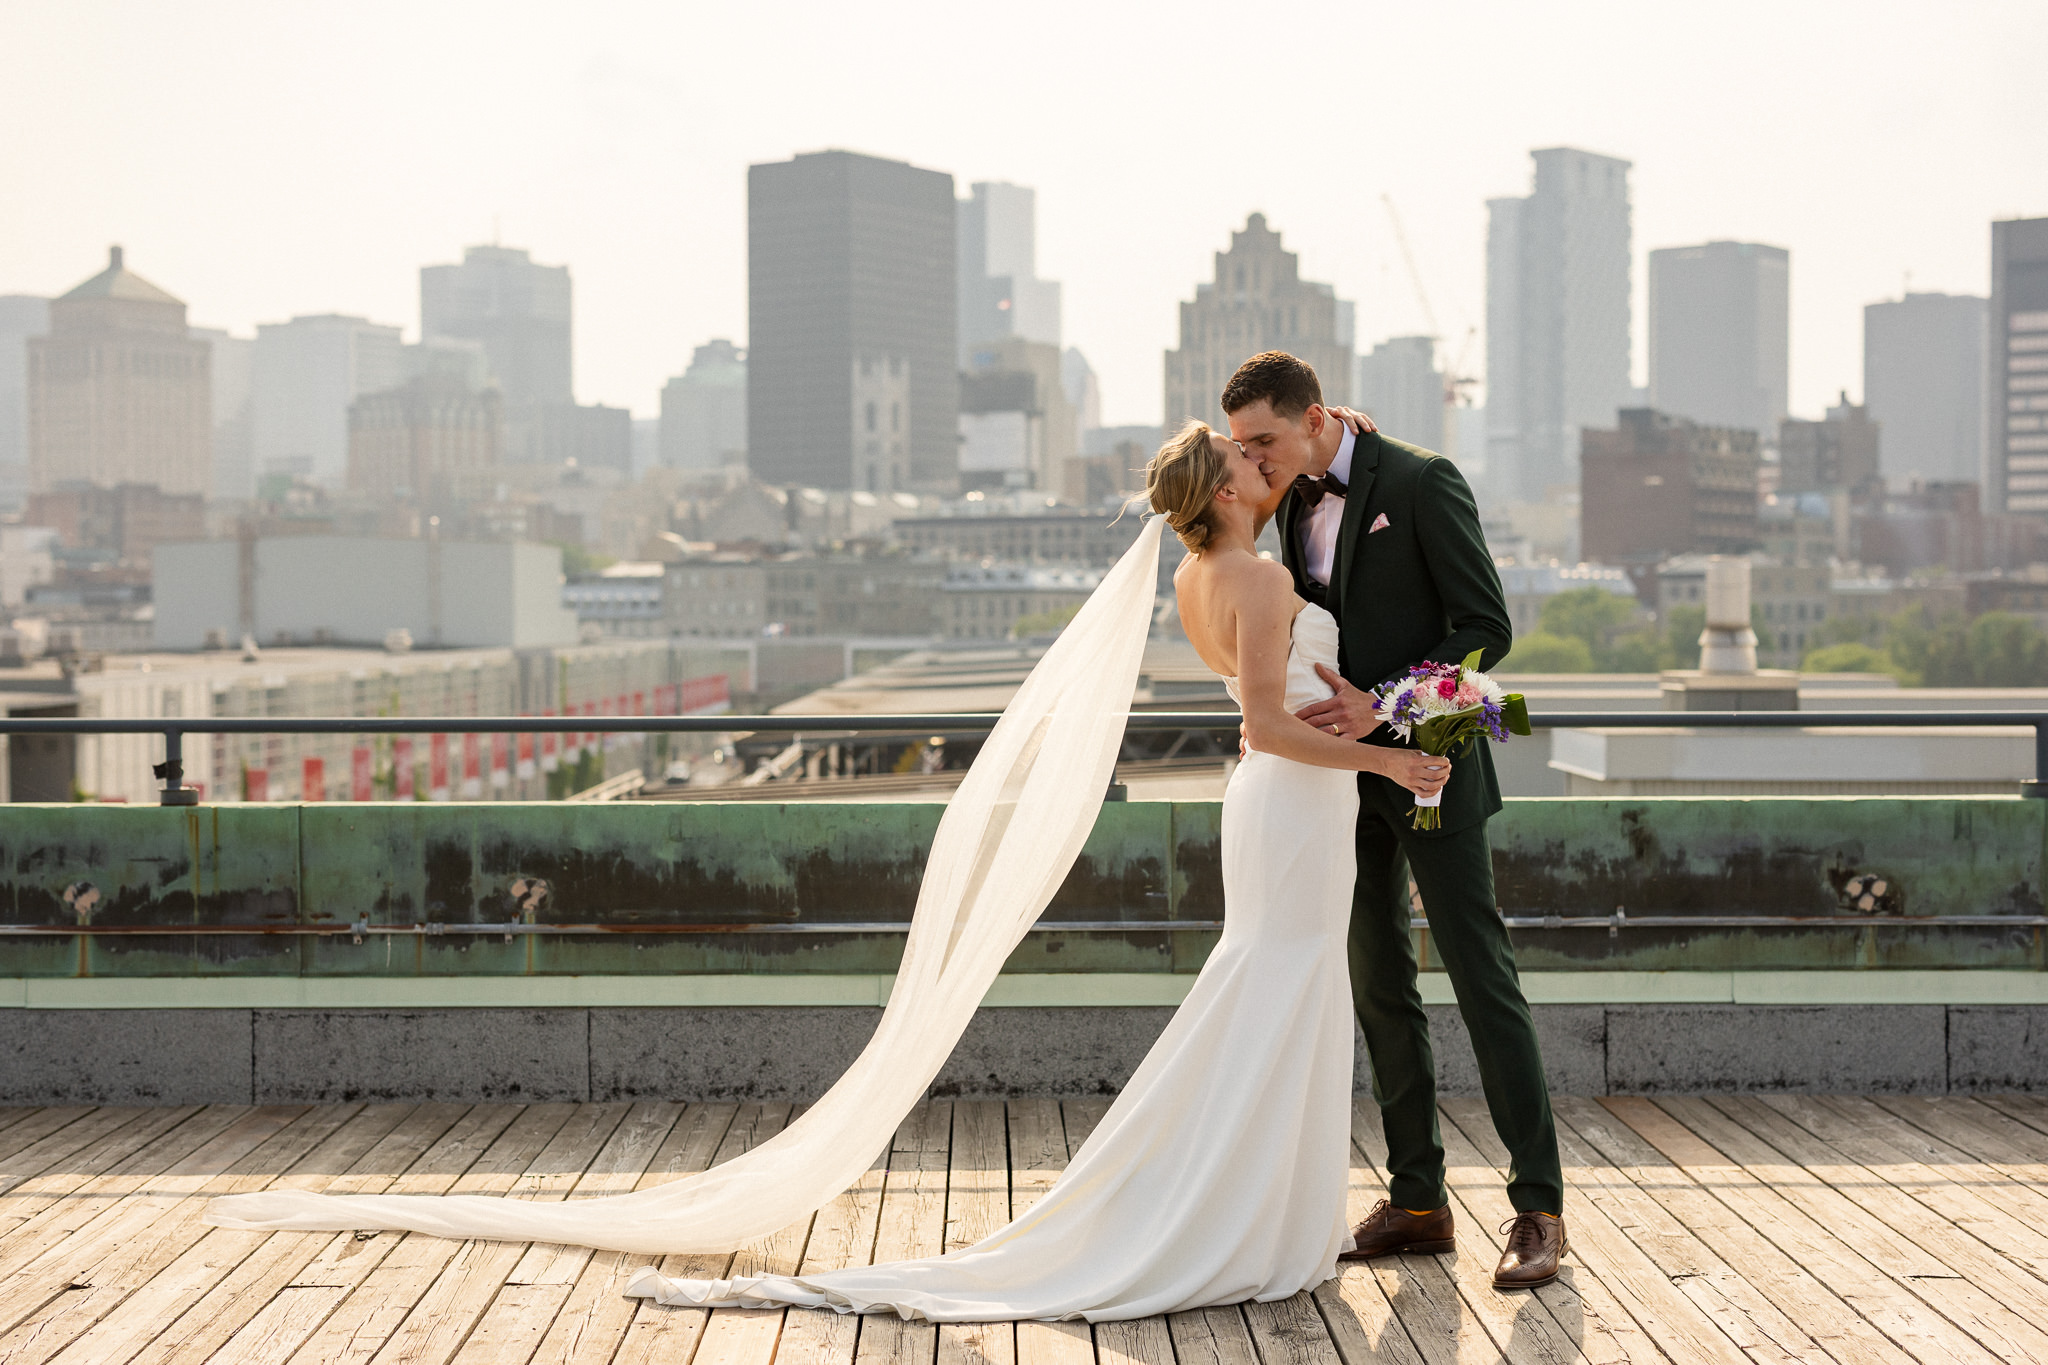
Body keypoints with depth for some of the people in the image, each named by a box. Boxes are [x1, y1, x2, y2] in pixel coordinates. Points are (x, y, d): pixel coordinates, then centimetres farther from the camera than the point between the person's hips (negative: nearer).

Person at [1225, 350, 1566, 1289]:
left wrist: (1381, 703, -24)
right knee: (1379, 990, 9)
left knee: (1482, 983, -5)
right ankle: (1417, 1200, 17)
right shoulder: (1297, 502, 9)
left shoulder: (1422, 482, -13)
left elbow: (1487, 628, -15)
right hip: (1346, 778, 7)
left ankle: (1538, 1209, -1)